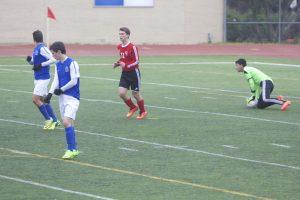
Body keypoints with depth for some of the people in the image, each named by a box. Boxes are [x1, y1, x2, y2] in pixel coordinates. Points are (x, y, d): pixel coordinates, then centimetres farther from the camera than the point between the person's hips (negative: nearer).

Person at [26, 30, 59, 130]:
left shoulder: (42, 48, -15)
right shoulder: (36, 49, 12)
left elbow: (53, 59, -21)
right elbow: (34, 62, 23)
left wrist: (41, 65, -22)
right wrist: (29, 60, 2)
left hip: (43, 78, -9)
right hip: (38, 78, 9)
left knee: (35, 99, -12)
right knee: (43, 100, 11)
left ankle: (48, 119, -3)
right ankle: (54, 120, 17)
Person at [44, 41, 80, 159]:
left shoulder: (71, 63, -12)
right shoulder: (58, 65, 12)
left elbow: (74, 81, -15)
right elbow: (56, 80, 10)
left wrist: (61, 90, -8)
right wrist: (50, 93, -3)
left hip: (72, 98, -8)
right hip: (62, 97, 8)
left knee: (66, 122, -17)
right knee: (68, 123, 8)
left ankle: (71, 149, -13)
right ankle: (73, 149, 16)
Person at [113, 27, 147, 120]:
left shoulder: (132, 47, -17)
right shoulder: (119, 47, 6)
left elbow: (136, 61, -16)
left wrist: (126, 65, -29)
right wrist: (117, 63, 1)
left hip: (133, 73, -6)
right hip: (124, 73, 6)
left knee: (136, 94, 4)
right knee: (121, 93, -6)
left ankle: (143, 112, 26)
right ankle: (133, 108, 19)